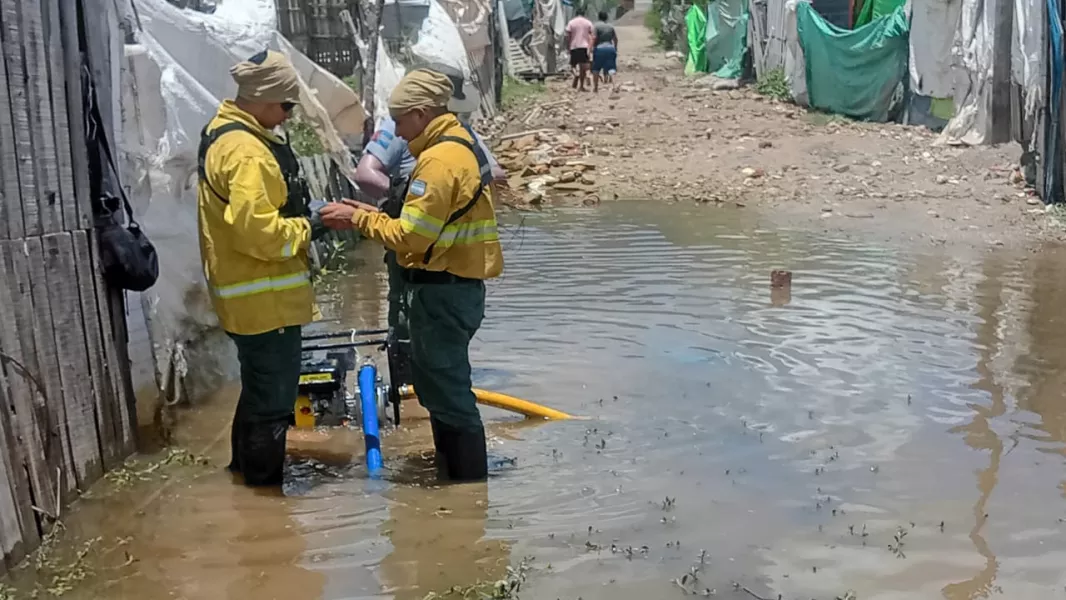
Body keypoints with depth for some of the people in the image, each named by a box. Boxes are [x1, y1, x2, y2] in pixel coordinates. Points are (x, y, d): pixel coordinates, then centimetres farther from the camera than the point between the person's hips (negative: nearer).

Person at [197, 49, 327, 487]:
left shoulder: (223, 134, 12)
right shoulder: (245, 150, -23)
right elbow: (256, 230, -30)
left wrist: (300, 216, 8)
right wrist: (307, 228, -16)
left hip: (250, 291, 11)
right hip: (263, 294, -11)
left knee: (261, 381, 24)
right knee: (274, 388, 1)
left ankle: (248, 459, 38)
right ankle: (265, 476, 13)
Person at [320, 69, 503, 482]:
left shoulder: (440, 159, -19)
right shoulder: (459, 145, 13)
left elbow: (411, 236, -21)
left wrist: (359, 219, -9)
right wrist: (375, 215, 8)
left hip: (441, 292, -11)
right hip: (452, 286, 11)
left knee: (449, 394, -3)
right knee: (442, 388, 19)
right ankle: (455, 479, 30)